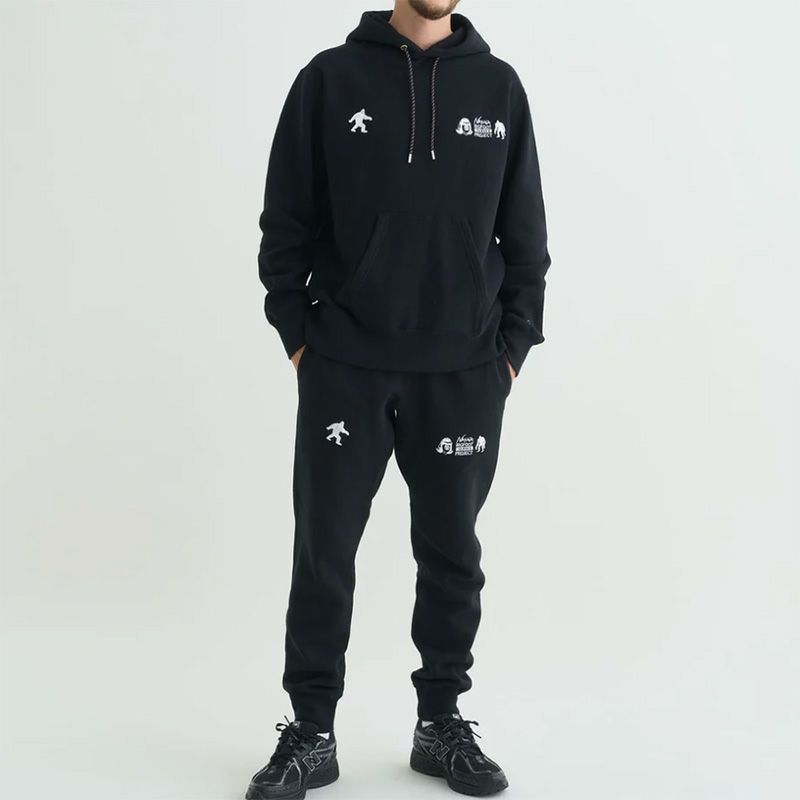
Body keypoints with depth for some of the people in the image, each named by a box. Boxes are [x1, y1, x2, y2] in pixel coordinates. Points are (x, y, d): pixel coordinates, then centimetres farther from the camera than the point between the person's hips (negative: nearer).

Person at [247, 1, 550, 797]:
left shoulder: (499, 87, 5)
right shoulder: (330, 78, 0)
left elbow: (525, 231, 8)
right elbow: (286, 218, 3)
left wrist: (513, 344, 2)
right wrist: (297, 335, -2)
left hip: (464, 374, 2)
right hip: (344, 369, -1)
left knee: (452, 553, 10)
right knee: (323, 552, 3)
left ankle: (442, 722, 25)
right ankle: (311, 732, 17)